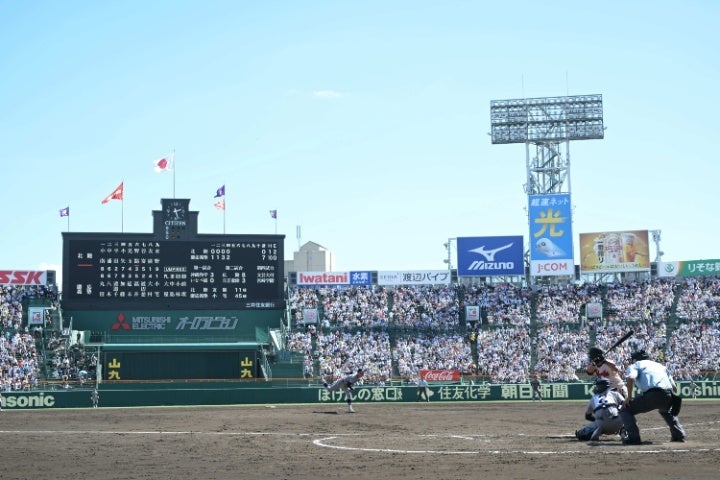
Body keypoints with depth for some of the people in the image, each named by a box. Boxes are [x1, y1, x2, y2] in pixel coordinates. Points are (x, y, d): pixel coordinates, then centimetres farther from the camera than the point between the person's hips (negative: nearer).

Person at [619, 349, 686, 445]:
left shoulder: (635, 365, 19)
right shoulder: (661, 366, 35)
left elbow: (631, 378, -5)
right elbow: (674, 387, 26)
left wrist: (628, 397, 1)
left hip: (652, 394, -6)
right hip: (668, 397, 6)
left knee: (626, 410, 11)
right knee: (665, 410, 40)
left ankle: (633, 437, -6)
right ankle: (679, 435, 27)